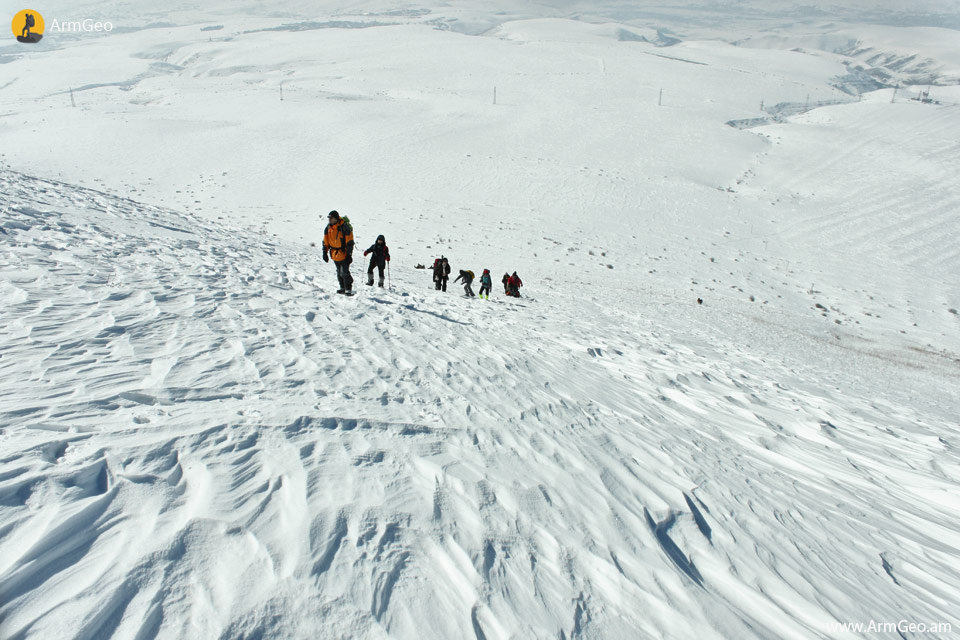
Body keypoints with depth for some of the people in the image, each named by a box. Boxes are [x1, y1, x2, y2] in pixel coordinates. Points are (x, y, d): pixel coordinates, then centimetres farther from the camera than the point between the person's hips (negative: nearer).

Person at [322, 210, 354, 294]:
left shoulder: (344, 226, -16)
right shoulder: (328, 227, 3)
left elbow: (349, 242, -15)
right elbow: (325, 241, 12)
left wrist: (349, 254, -18)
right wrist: (325, 252, 7)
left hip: (343, 253, -6)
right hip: (334, 254, 7)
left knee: (344, 272, -11)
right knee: (339, 272, 14)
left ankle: (348, 289, -2)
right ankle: (342, 287, 25)